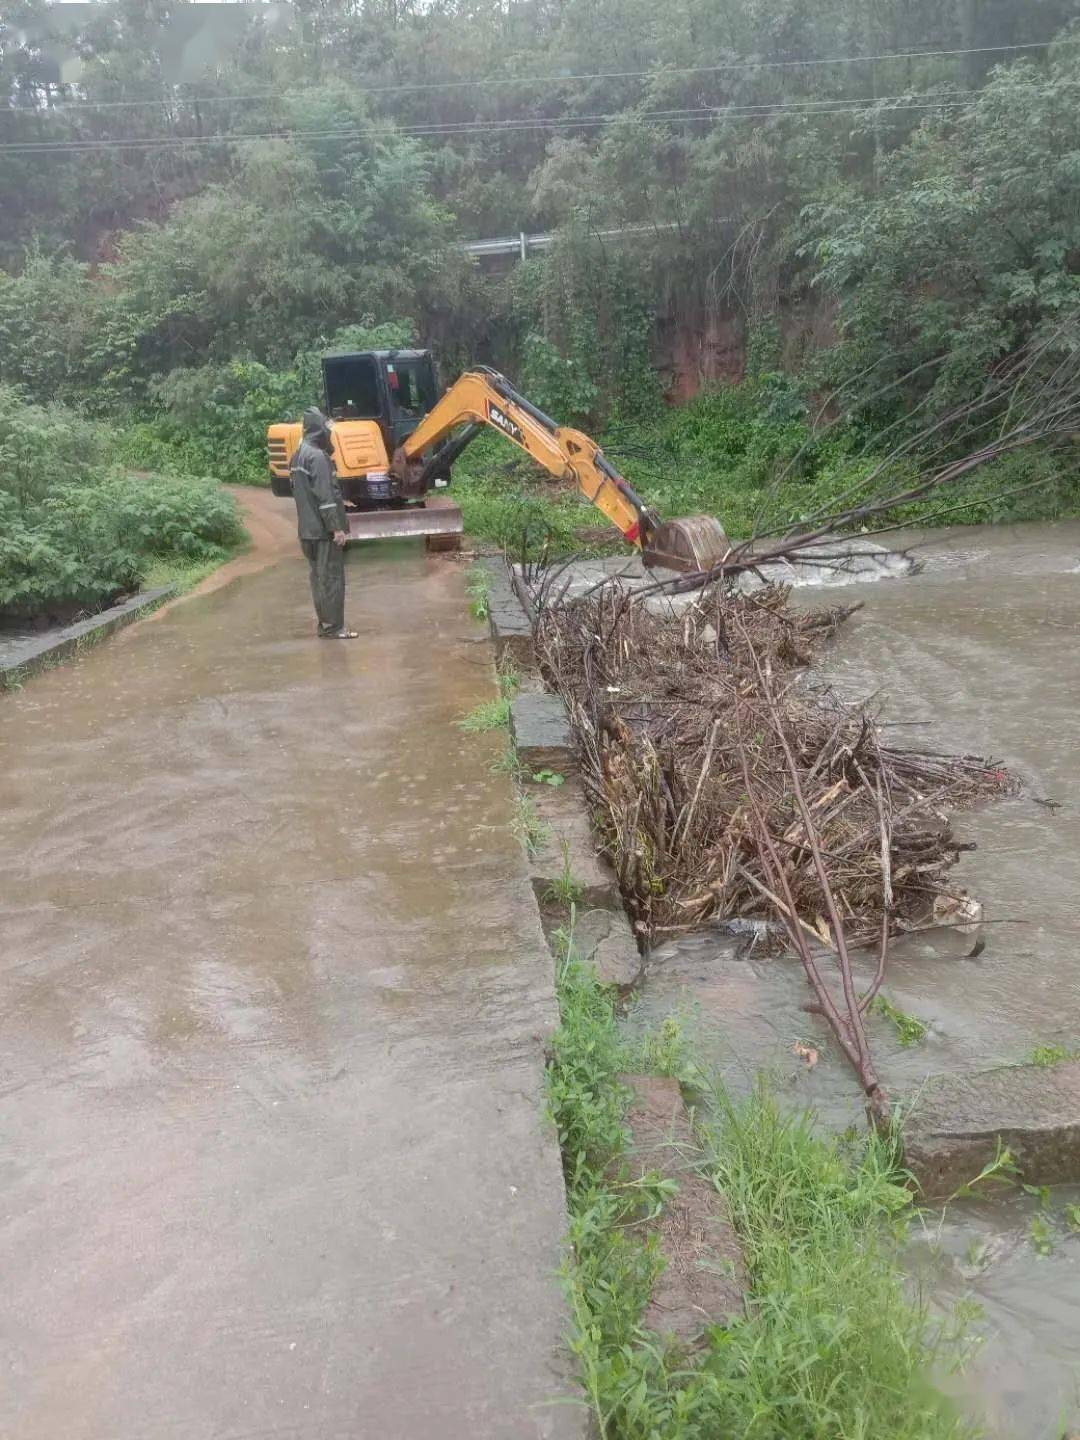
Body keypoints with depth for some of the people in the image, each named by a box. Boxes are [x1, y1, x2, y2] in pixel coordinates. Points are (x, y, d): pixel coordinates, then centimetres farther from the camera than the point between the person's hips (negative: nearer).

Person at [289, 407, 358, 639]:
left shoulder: (299, 456, 14)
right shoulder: (317, 456, -16)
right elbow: (325, 495, -21)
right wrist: (337, 527, -19)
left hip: (308, 529, 9)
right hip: (324, 529, -9)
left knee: (319, 577, 13)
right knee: (332, 578, -5)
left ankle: (325, 623, 17)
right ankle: (333, 627, -4)